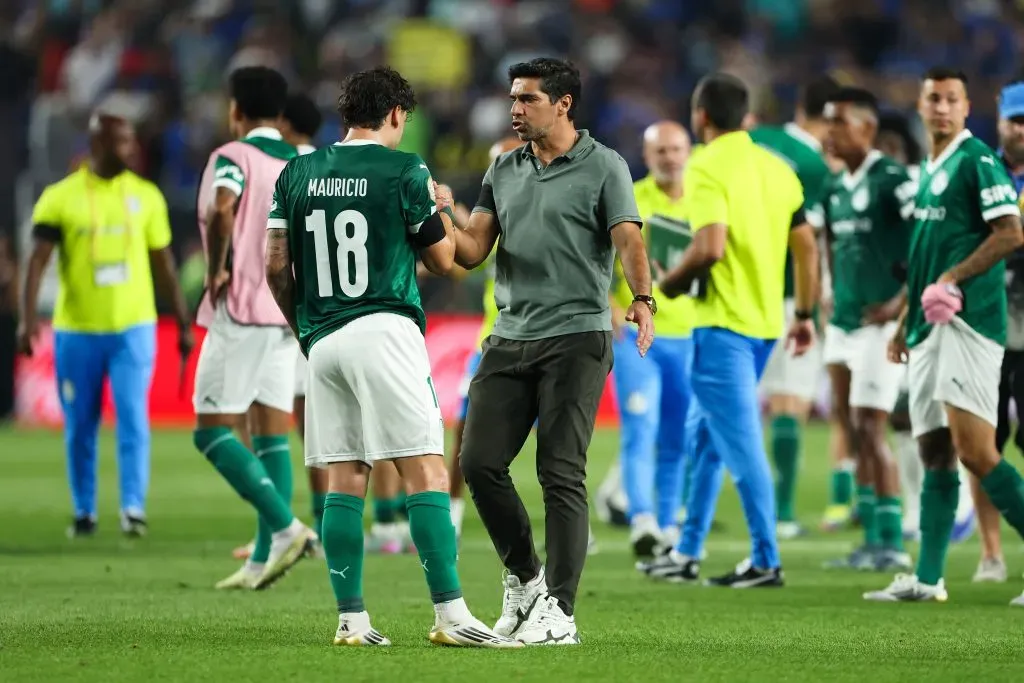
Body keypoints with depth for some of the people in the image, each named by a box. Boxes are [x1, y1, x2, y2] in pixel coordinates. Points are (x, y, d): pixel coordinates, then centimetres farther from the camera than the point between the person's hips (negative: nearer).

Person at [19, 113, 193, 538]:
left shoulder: (146, 196, 6)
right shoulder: (60, 198, -2)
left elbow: (164, 265, 13)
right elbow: (38, 260, -8)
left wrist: (184, 324, 12)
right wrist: (28, 318, -20)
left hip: (133, 328, 1)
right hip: (76, 331, -1)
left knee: (133, 419, -11)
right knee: (79, 428, 6)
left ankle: (133, 508, -11)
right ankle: (84, 513, 18)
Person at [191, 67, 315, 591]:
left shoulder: (233, 157, -9)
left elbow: (221, 210, -28)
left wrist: (216, 270, -17)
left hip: (241, 310, -7)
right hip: (291, 312, 7)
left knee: (212, 430, -2)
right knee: (272, 434, 8)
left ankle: (285, 527, -16)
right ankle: (264, 558, 5)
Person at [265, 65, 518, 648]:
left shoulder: (297, 173, 10)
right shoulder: (404, 170, -3)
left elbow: (276, 265, 11)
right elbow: (443, 259, 4)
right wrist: (441, 209, 23)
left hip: (322, 339, 5)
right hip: (385, 332, -5)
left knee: (345, 483, 8)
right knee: (428, 474, -6)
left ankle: (351, 619, 5)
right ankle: (450, 615, -13)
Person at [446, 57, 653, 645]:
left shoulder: (603, 167, -1)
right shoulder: (503, 172, 15)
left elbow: (629, 241, -12)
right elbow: (472, 250, 12)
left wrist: (642, 299, -29)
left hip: (576, 338, -6)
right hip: (510, 338, 6)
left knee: (561, 475, -8)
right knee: (480, 462, -1)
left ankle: (560, 612, -5)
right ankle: (525, 579, 18)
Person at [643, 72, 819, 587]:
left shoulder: (708, 168, -11)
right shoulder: (776, 167, 11)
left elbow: (711, 245, -23)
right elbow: (806, 246, 12)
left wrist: (670, 282, -6)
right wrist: (804, 314, 20)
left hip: (723, 322, -8)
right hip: (765, 321, 8)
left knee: (741, 443, -6)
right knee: (706, 435, 18)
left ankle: (766, 561, -7)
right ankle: (687, 554, 22)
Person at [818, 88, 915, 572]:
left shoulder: (893, 181, -12)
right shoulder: (836, 188, 13)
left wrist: (902, 301, -17)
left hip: (880, 323, -8)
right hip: (843, 323, 8)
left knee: (869, 430, -9)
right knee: (852, 432, 8)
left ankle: (891, 544, -4)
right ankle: (873, 540, 14)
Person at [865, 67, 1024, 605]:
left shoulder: (977, 161, -7)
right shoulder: (928, 170, 20)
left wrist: (952, 279, -17)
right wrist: (906, 323, 25)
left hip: (968, 321, -9)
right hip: (930, 329, 9)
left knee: (974, 451, -15)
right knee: (935, 454, 8)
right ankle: (927, 579, 9)